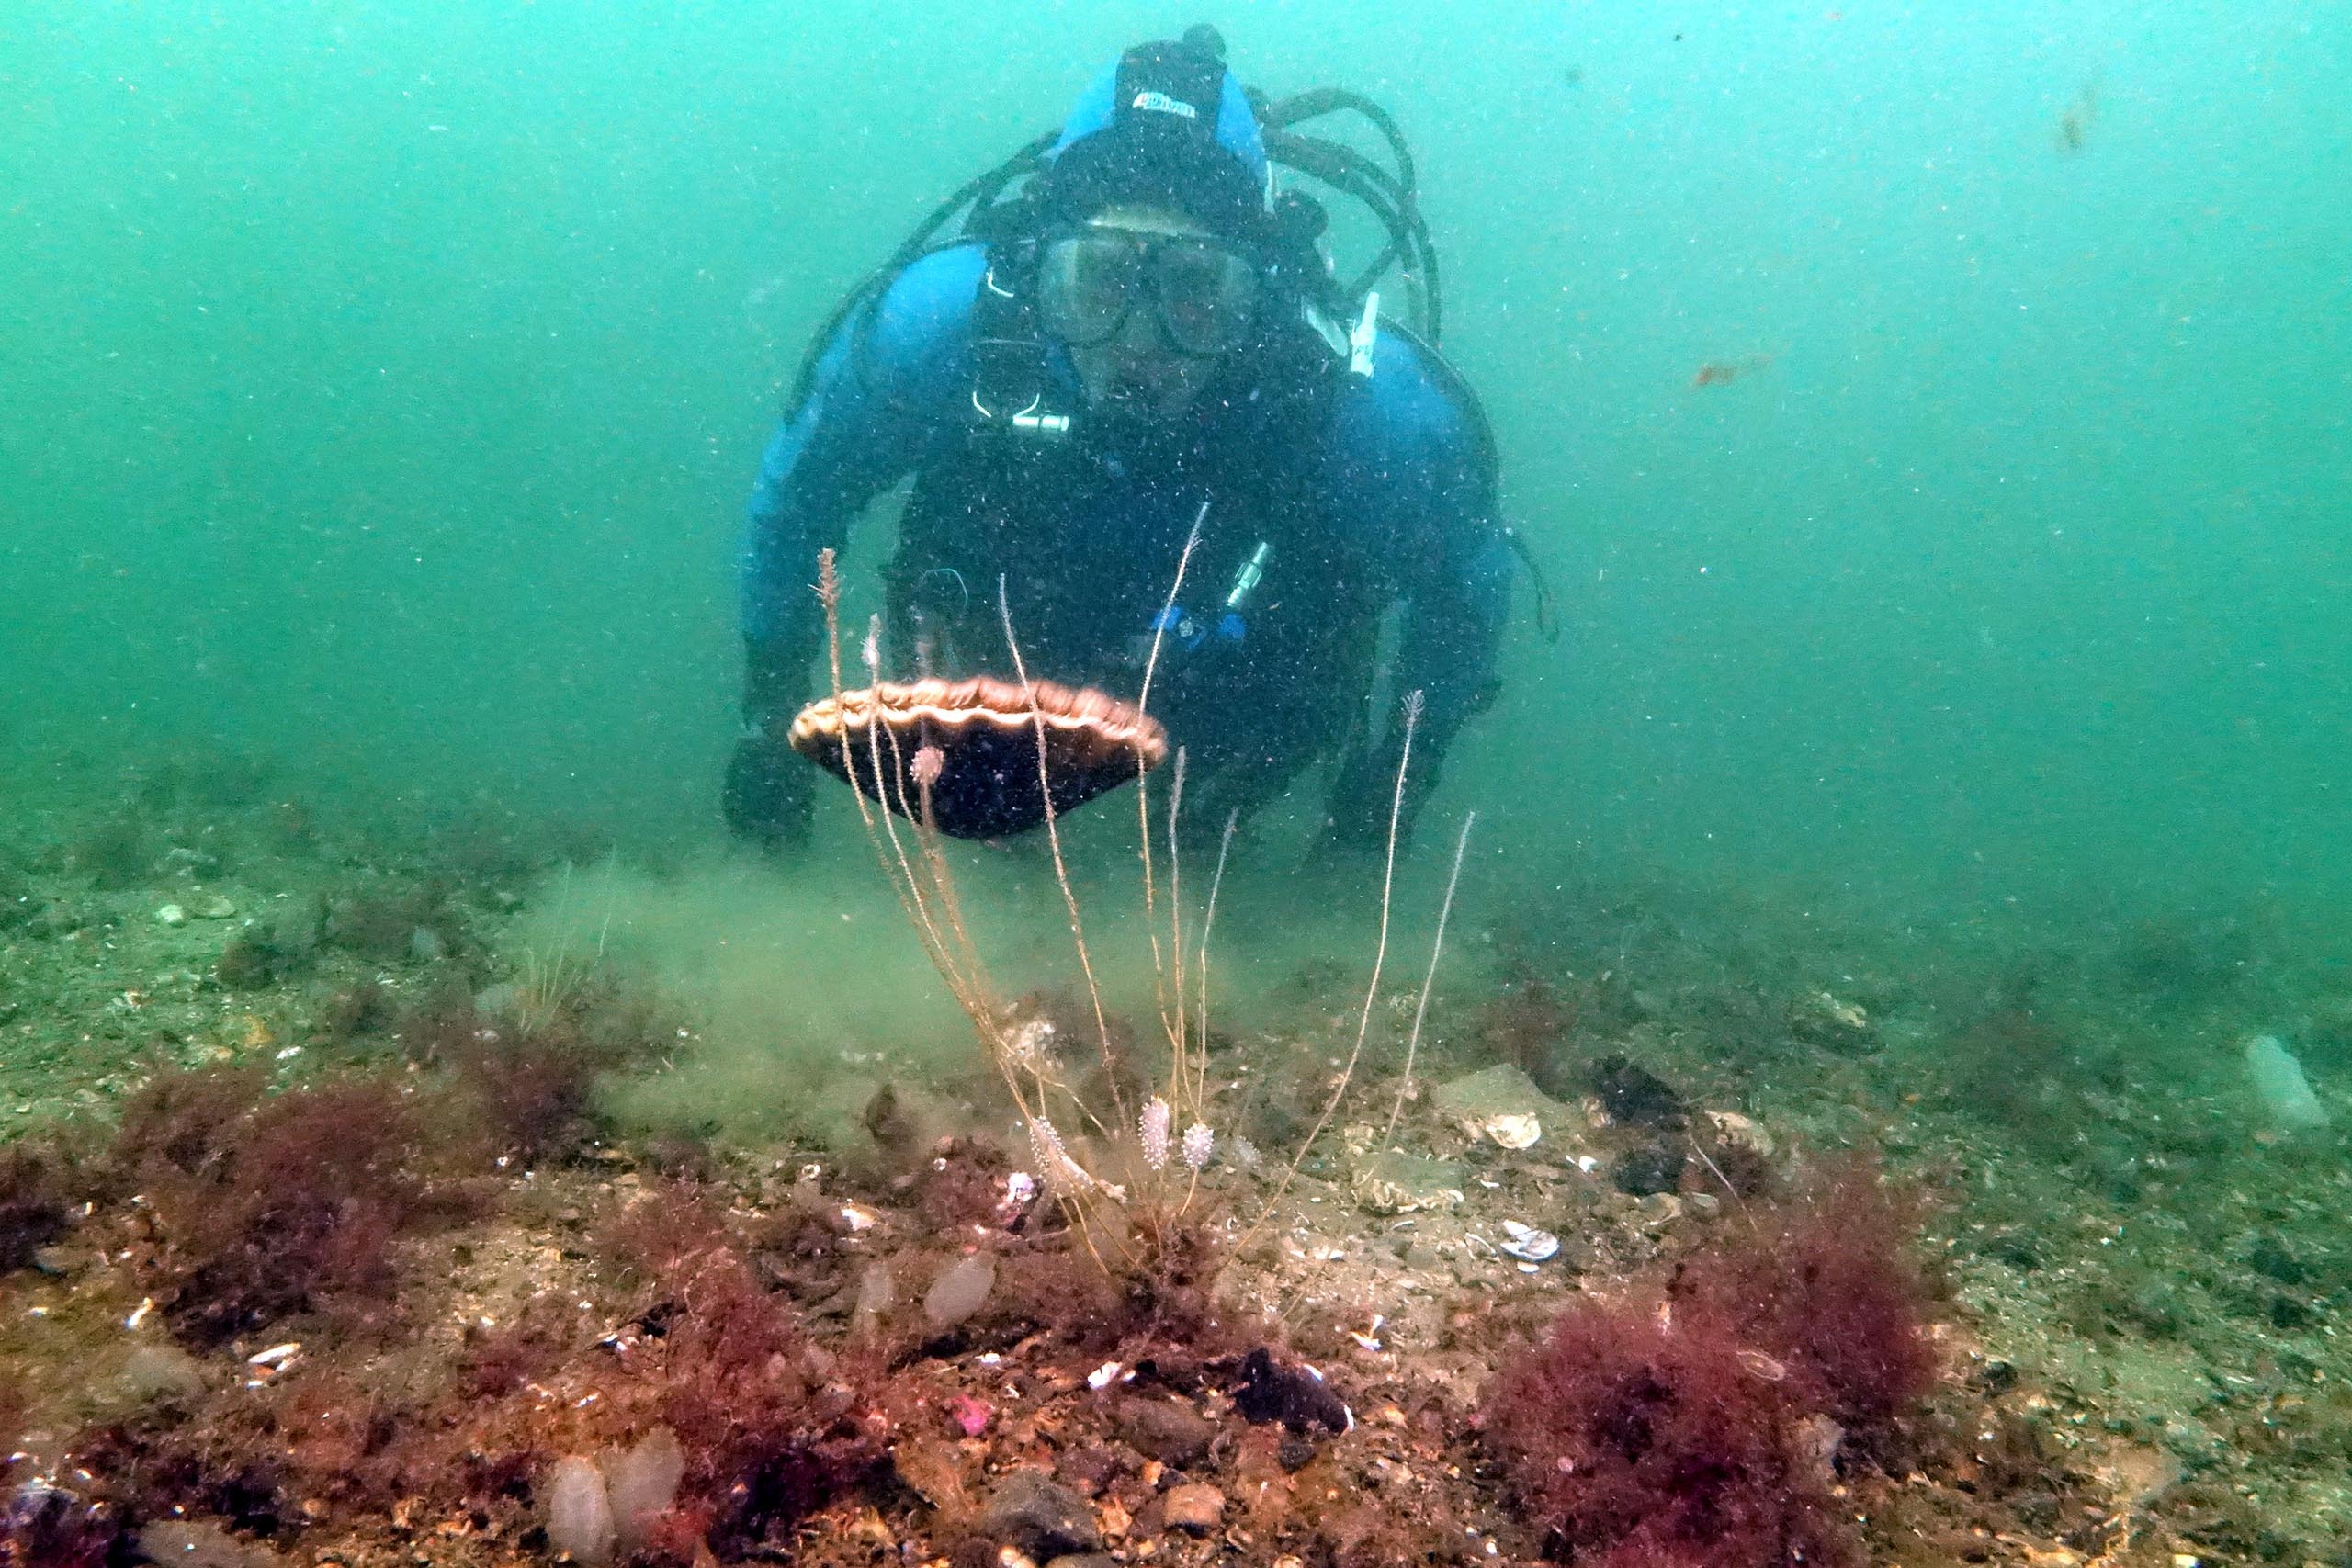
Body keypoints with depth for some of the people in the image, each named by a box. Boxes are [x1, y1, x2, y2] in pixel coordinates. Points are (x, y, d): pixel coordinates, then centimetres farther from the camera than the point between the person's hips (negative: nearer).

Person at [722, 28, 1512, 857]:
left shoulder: (1365, 407, -37)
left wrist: (1402, 764, -7)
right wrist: (771, 710, -7)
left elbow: (1469, 572, -15)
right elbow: (794, 495, -15)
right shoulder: (933, 324, -35)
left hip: (1240, 720, -1)